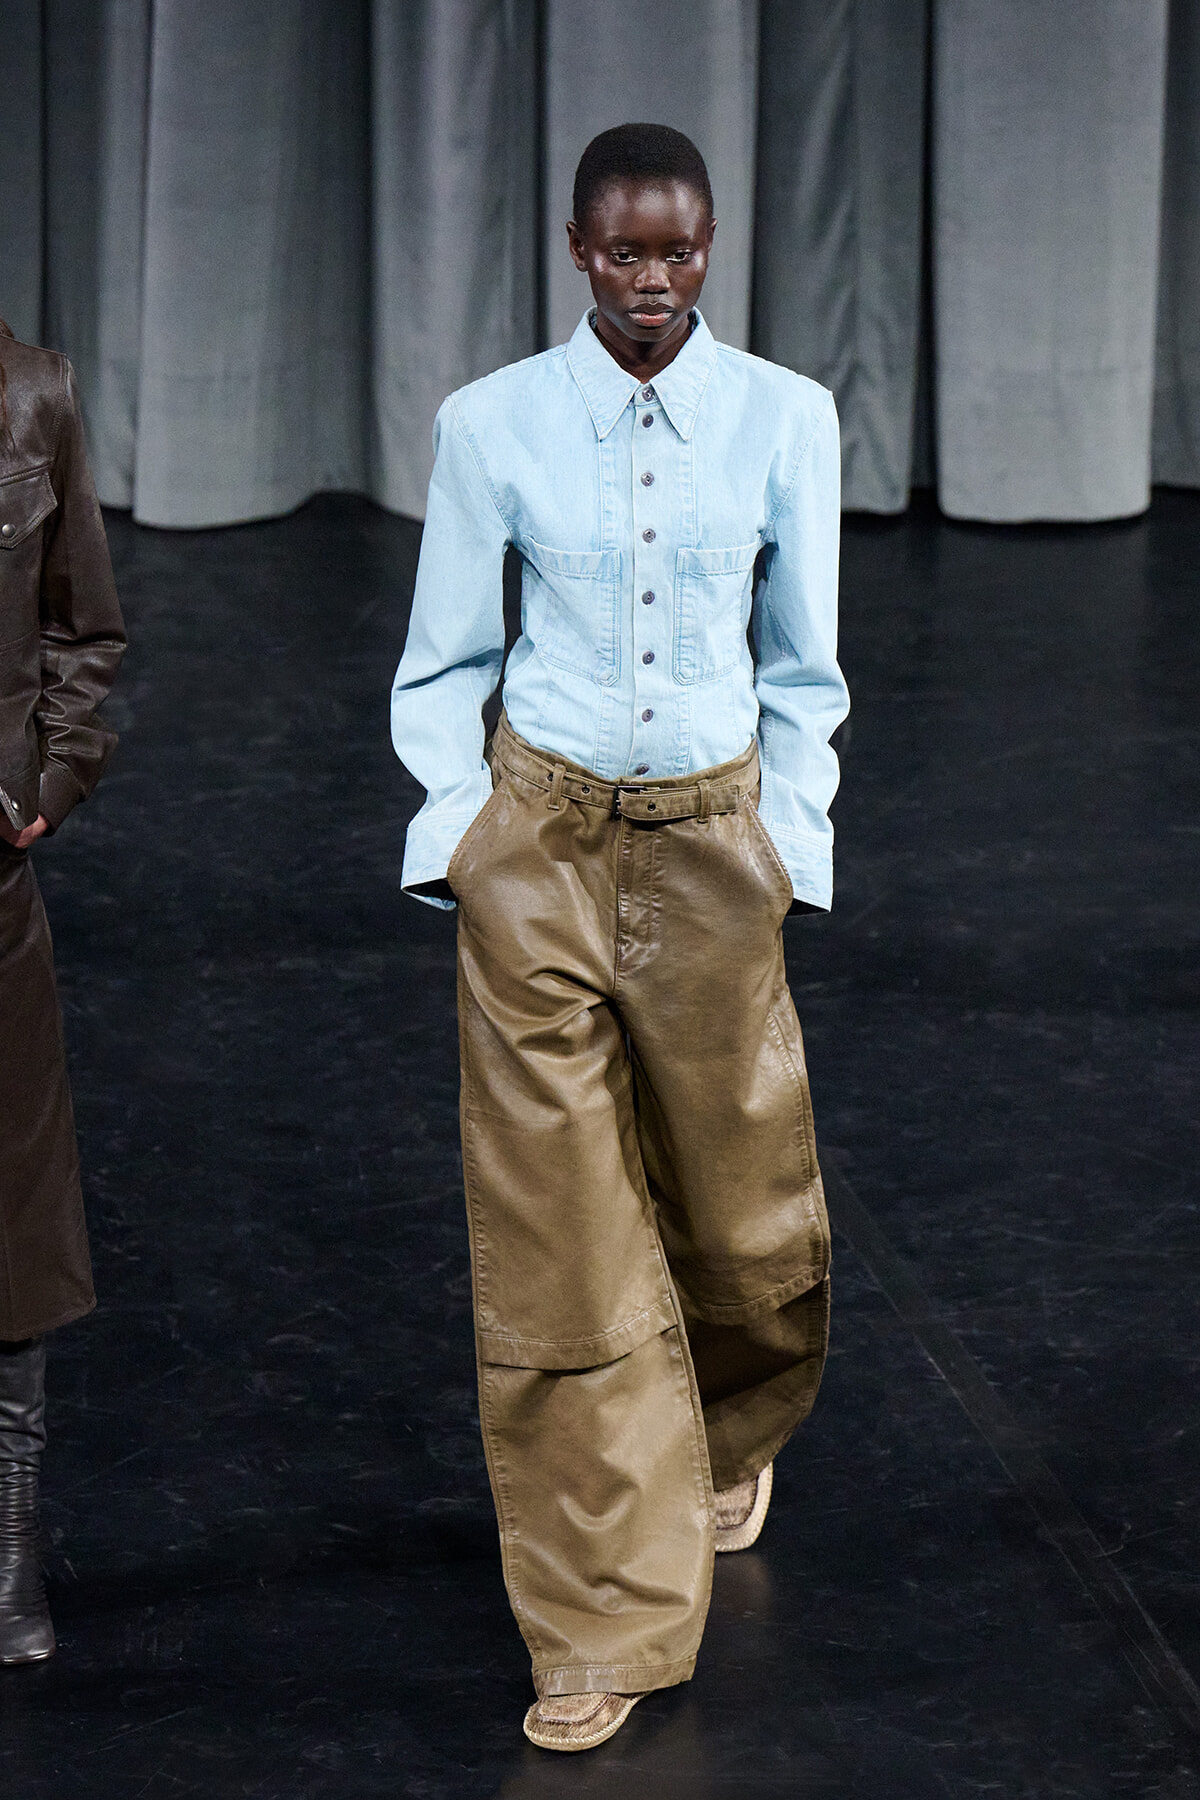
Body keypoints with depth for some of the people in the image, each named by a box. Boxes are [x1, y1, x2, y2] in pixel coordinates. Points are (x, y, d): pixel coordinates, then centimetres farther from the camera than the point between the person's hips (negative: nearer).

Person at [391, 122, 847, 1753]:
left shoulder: (783, 420, -2)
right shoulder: (492, 425, -3)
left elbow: (803, 668, 7)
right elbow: (442, 662, 6)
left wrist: (788, 844, 1)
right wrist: (457, 825, -5)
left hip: (713, 838, 1)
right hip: (539, 840, -1)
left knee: (737, 1194, 12)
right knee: (554, 1232, 0)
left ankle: (732, 1443, 47)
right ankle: (603, 1625, 8)